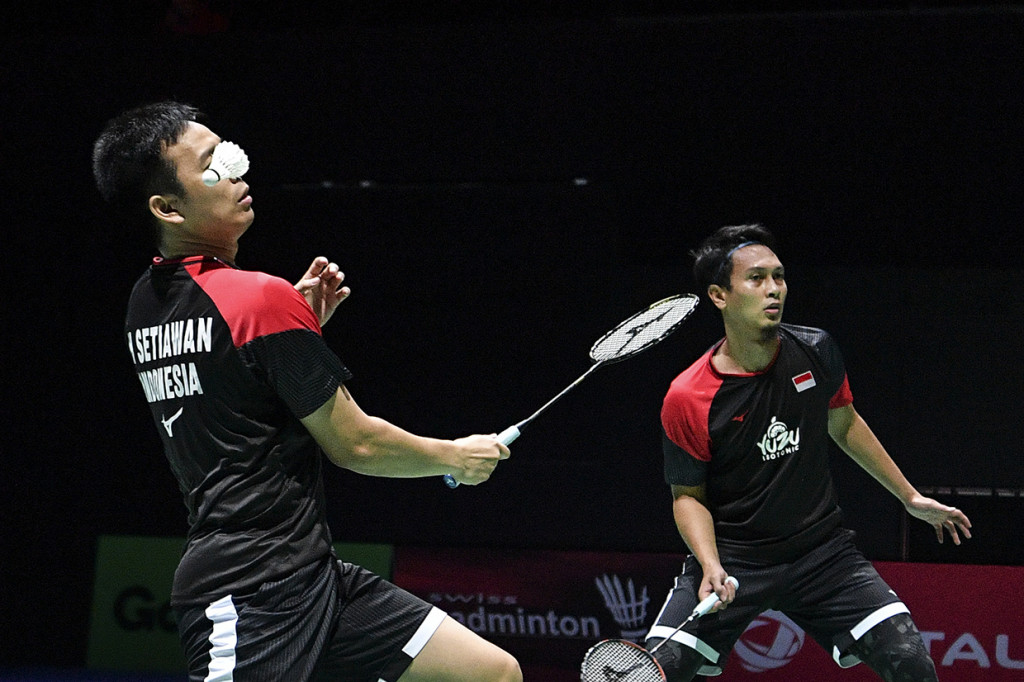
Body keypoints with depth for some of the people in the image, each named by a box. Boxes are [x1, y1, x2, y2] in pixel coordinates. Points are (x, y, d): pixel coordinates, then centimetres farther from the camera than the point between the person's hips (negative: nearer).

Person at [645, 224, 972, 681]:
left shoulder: (816, 352, -5)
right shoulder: (686, 399, -16)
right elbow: (689, 494, -5)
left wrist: (910, 497, 20)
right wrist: (711, 566, -22)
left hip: (822, 551, 2)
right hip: (731, 554, -2)